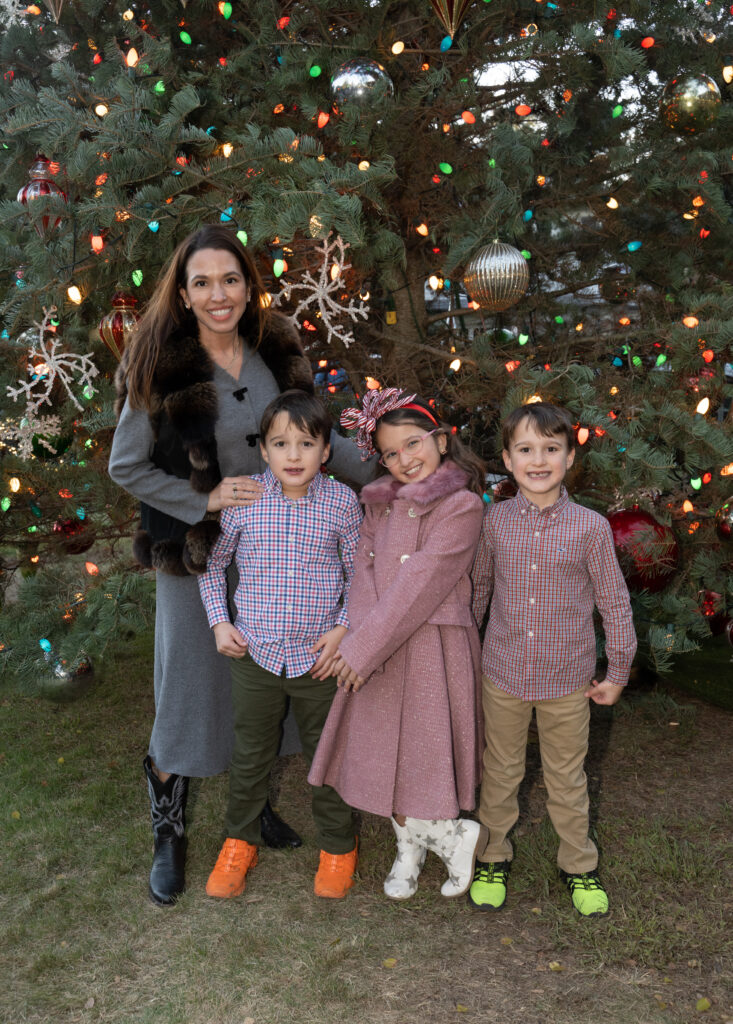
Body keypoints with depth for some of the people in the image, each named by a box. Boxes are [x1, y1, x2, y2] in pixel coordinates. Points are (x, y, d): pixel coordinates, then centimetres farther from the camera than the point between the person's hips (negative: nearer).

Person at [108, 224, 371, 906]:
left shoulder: (277, 356, 0)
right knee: (190, 690, 6)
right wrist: (207, 498, -17)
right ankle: (168, 836, 25)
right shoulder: (161, 369, -12)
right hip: (198, 555, -4)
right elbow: (126, 467, -8)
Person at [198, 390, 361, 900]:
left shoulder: (342, 501, -7)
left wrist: (344, 627, -8)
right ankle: (241, 841, 40)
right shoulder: (240, 499, -7)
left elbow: (359, 573, 3)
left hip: (319, 655, 0)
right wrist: (219, 620, -1)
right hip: (255, 653, 1)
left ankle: (338, 845, 37)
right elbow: (212, 562, 7)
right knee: (250, 756, 17)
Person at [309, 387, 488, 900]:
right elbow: (365, 569, 2)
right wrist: (360, 638, -15)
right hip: (380, 651, 6)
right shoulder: (381, 503, 10)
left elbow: (420, 585, -17)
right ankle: (410, 849, 34)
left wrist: (363, 647, -17)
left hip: (431, 648, -6)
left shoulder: (462, 506, -12)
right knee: (382, 755, 13)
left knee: (419, 756, -2)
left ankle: (456, 836, 23)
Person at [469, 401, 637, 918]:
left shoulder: (590, 526, -11)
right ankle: (493, 856, 37)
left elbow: (615, 602, -2)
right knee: (500, 772, 17)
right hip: (503, 674, 1)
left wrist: (618, 671, 2)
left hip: (567, 680, -1)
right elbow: (479, 585, 10)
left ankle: (580, 865, 37)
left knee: (567, 778, 15)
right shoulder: (496, 519, -5)